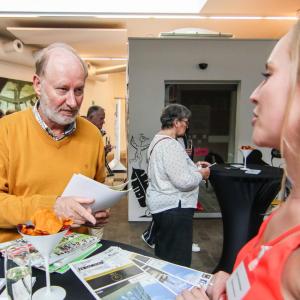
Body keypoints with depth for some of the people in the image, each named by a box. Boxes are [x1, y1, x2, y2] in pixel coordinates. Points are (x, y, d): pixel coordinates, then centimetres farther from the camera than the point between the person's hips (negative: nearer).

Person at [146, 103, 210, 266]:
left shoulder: (158, 140, 11)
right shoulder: (171, 145, -22)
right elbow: (183, 182, -25)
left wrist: (193, 166, 13)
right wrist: (201, 174, -8)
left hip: (160, 204, 11)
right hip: (173, 207, -11)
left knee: (163, 255, 23)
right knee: (178, 260, 4)